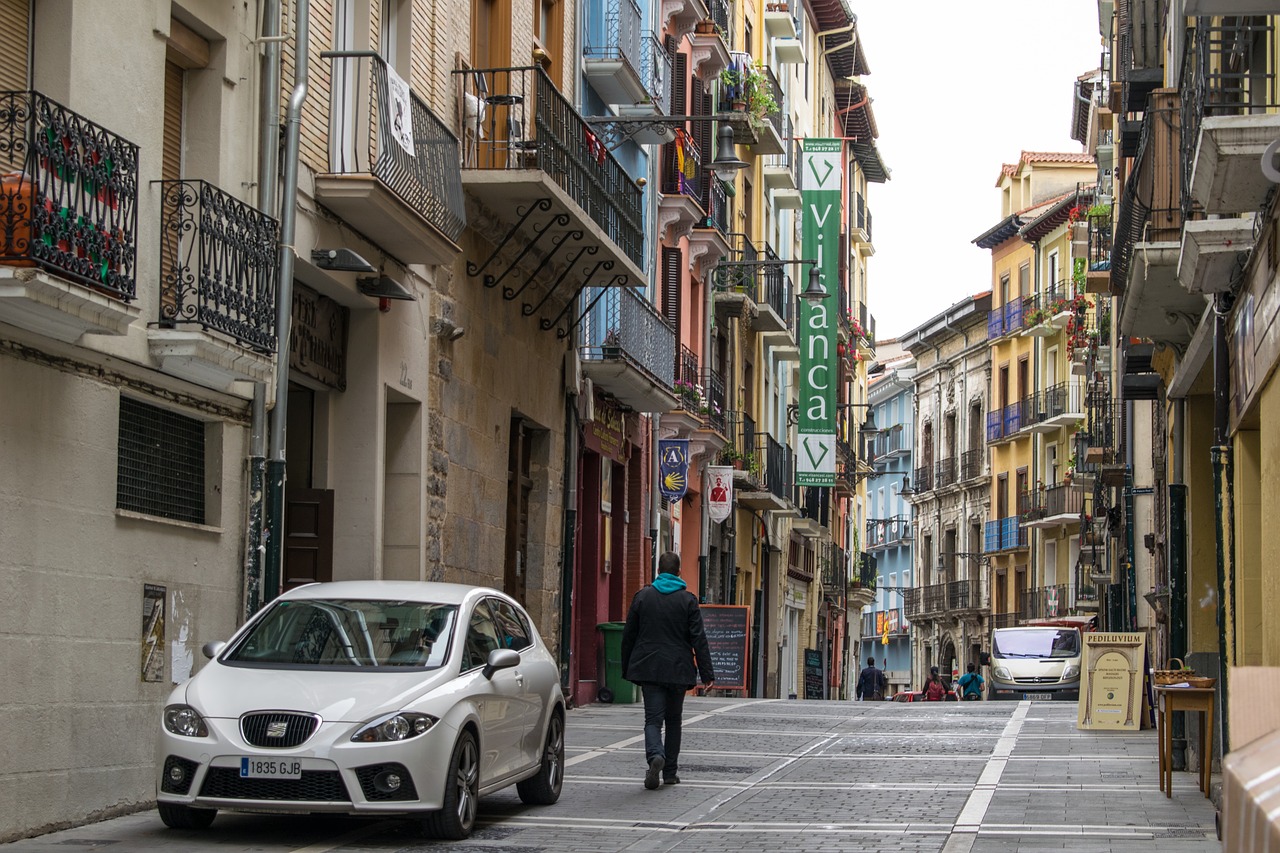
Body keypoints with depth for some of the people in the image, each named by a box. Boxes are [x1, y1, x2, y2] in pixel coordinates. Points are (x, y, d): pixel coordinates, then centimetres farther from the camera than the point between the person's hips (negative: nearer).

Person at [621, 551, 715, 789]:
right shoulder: (687, 599, -3)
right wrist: (706, 672, -3)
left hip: (648, 669, 0)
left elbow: (629, 635, 6)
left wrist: (626, 669, 15)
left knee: (653, 718, -2)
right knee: (673, 720, 13)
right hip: (678, 670, 0)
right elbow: (698, 639, -5)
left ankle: (655, 755, -30)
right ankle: (670, 772, 15)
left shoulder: (642, 596, 2)